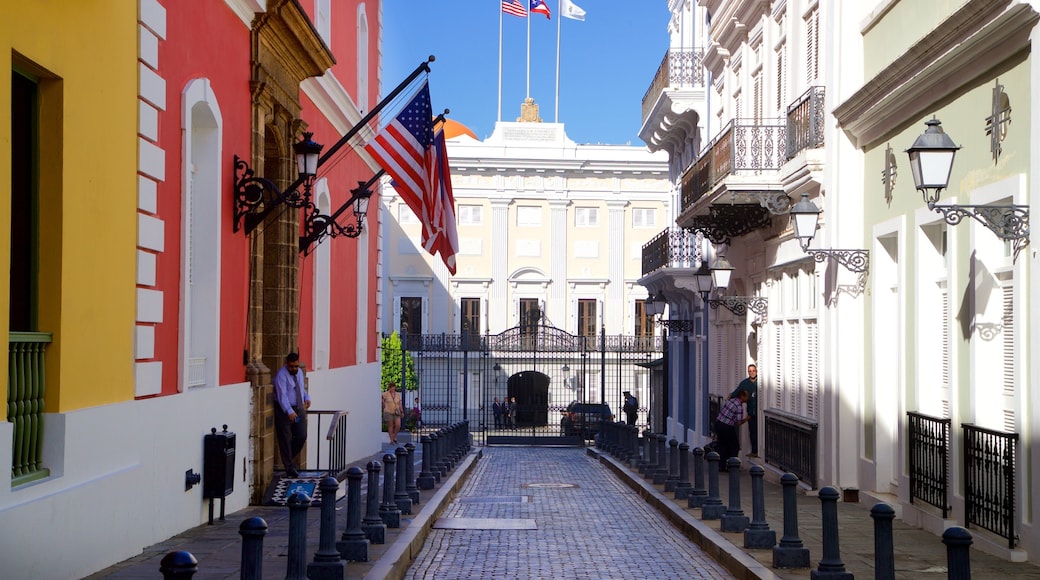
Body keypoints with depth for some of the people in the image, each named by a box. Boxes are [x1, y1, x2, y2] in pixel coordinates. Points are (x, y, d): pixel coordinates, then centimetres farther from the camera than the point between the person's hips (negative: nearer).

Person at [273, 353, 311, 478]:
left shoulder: (299, 373, 11)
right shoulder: (281, 375, -14)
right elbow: (282, 395, -23)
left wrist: (307, 398, 4)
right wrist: (289, 412, -34)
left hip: (299, 409, 6)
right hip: (284, 410, -6)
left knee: (302, 436, 0)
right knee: (285, 439, -1)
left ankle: (290, 458, 25)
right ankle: (290, 468, 5)